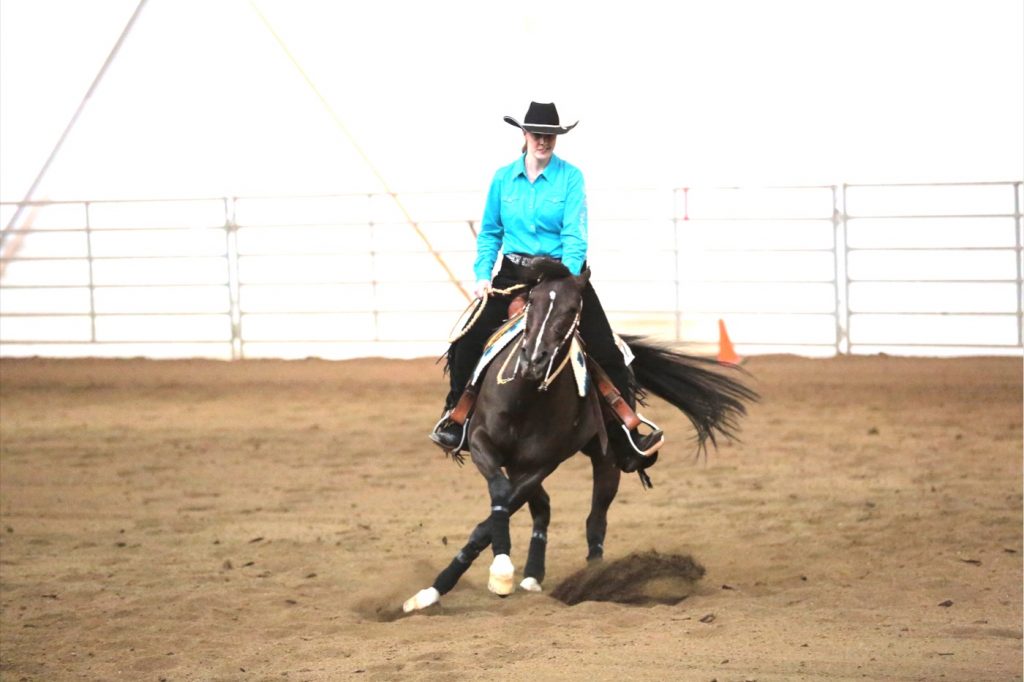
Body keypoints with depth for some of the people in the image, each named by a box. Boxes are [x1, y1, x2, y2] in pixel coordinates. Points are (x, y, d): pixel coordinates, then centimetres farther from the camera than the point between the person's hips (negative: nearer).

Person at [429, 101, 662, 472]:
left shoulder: (571, 177, -6)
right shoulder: (503, 178, 3)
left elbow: (574, 236, -14)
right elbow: (489, 233, 11)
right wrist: (482, 276, -3)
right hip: (513, 275, 2)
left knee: (605, 353, -10)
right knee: (467, 341, -12)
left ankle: (626, 435, -2)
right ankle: (454, 417, 6)